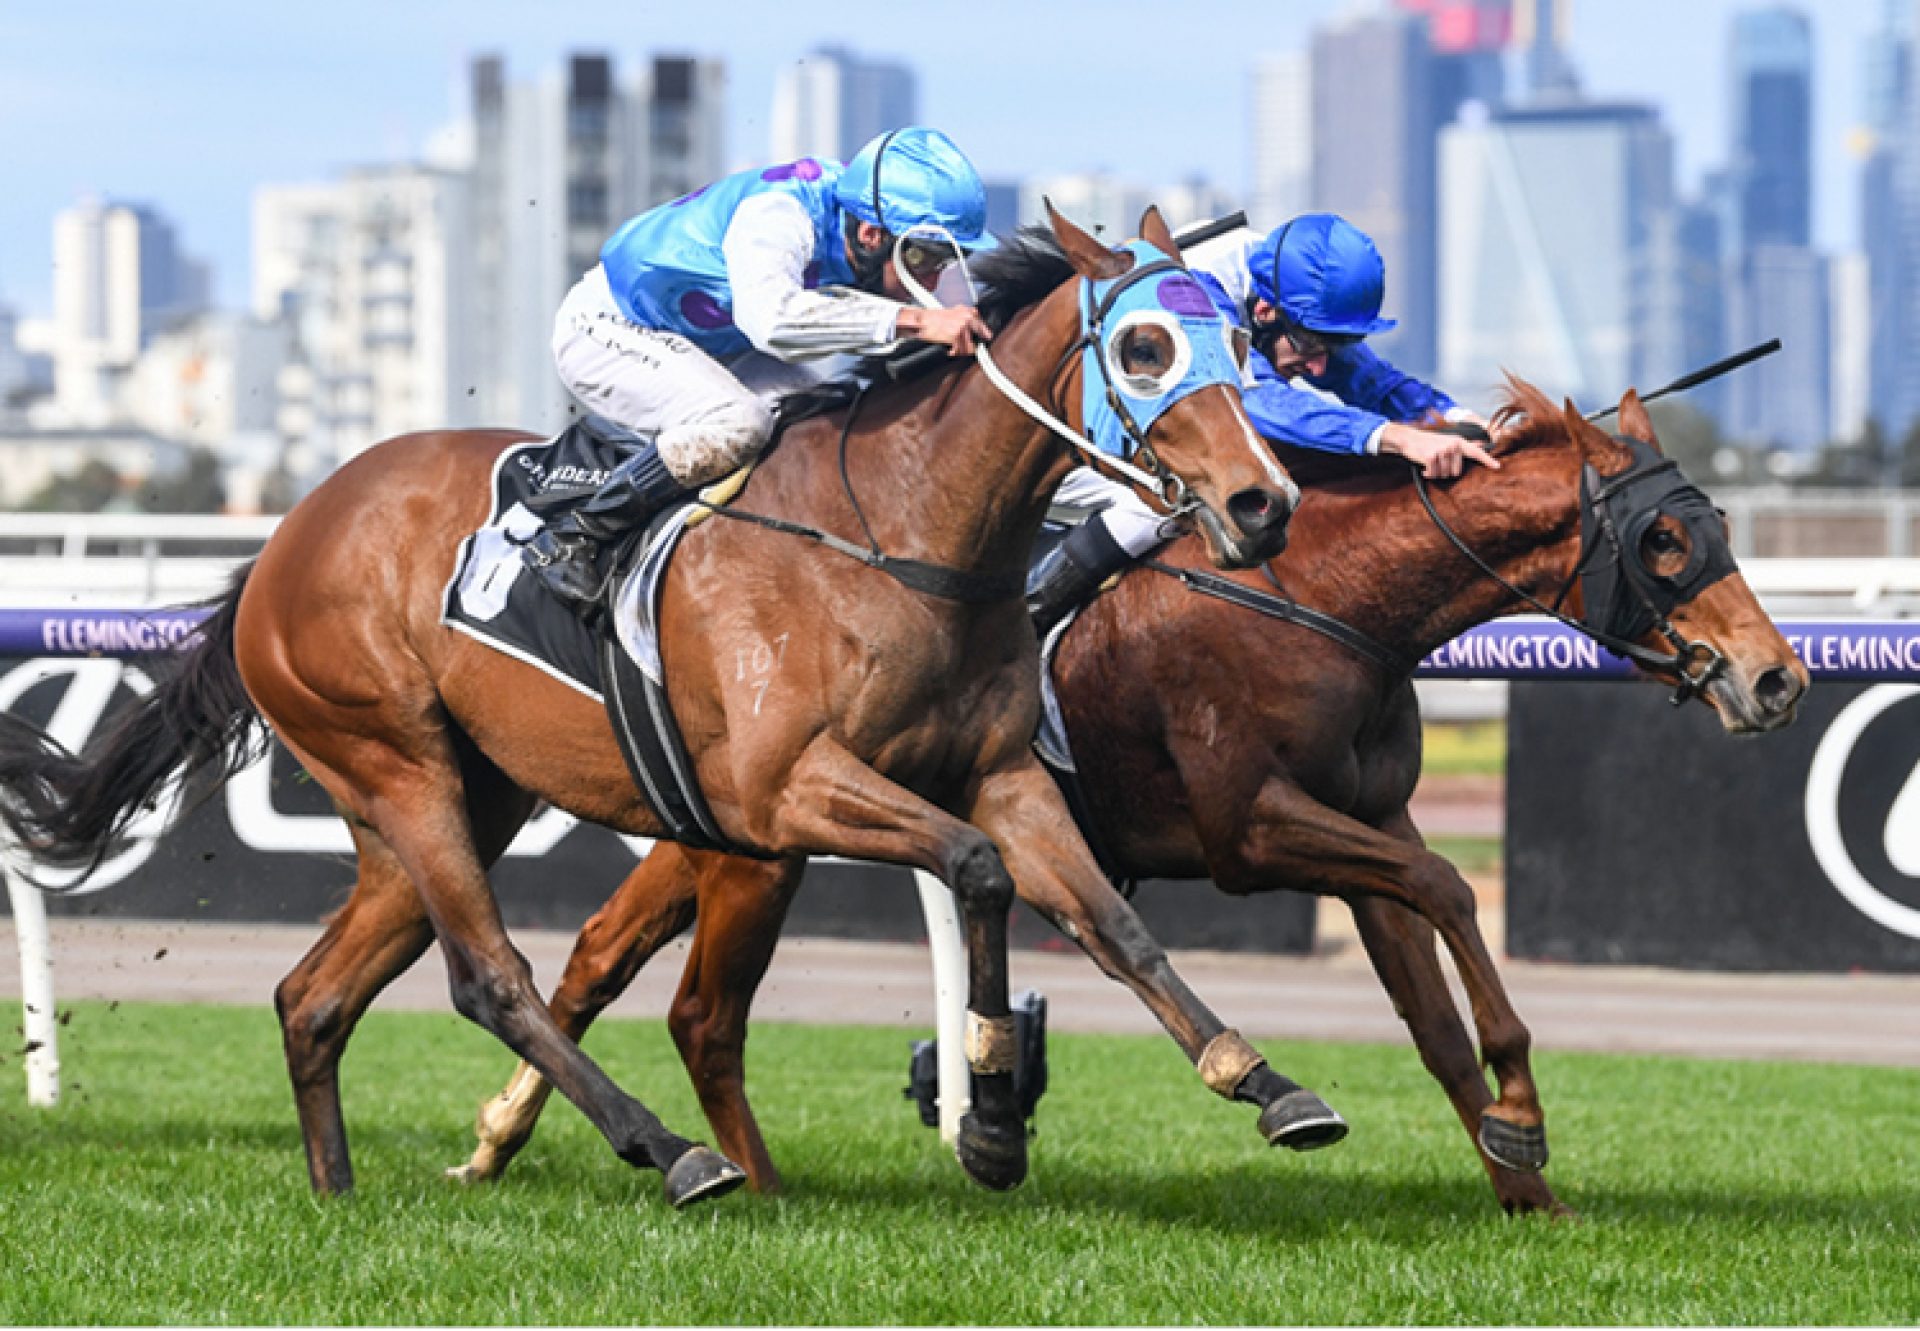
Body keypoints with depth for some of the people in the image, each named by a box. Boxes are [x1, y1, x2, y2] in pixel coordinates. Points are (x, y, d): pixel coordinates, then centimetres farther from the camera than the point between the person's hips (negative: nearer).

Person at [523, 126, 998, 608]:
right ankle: (571, 540, -18)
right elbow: (771, 316, -54)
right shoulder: (776, 219, -36)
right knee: (738, 422, -31)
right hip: (602, 333, -9)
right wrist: (914, 320, -56)